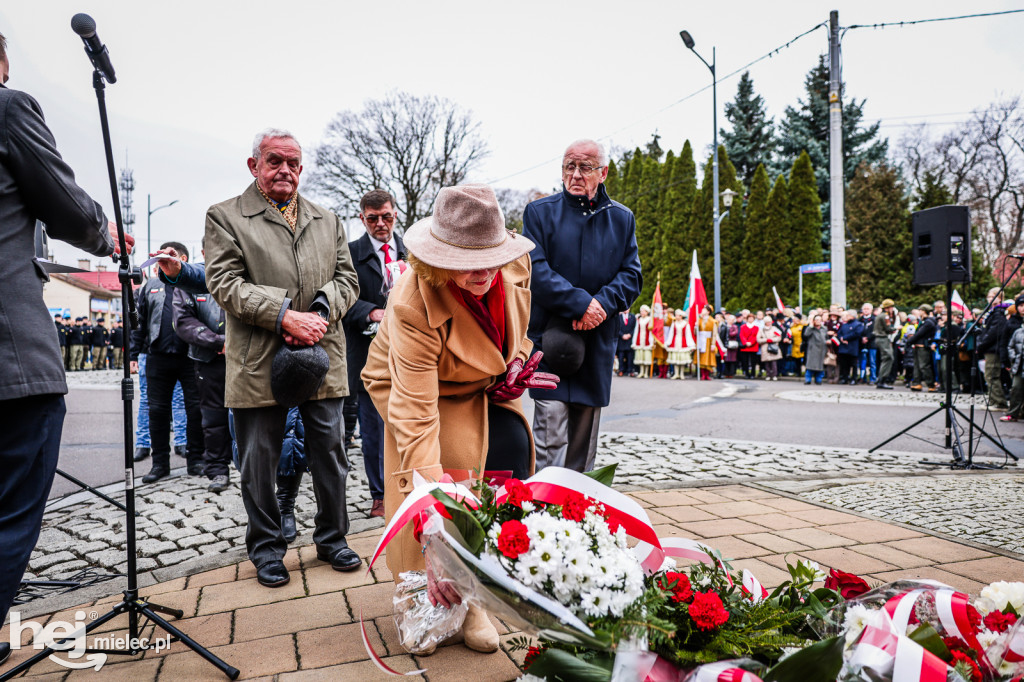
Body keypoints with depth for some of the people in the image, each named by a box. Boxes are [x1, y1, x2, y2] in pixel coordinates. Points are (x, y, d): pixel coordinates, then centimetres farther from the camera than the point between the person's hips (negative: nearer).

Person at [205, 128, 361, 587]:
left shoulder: (327, 220, 16)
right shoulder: (225, 217, 4)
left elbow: (346, 278, 11)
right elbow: (224, 283, -7)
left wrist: (319, 314, -9)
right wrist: (284, 317, -17)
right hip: (259, 362, -3)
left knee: (329, 453, 10)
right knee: (259, 460, 7)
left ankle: (332, 538, 27)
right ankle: (266, 548, 24)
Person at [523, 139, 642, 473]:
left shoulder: (621, 218, 13)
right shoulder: (539, 212, 4)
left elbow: (632, 275, 7)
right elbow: (535, 270, -7)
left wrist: (602, 303, -13)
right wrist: (581, 303, -17)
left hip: (596, 342, 4)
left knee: (584, 441, 11)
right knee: (550, 439, -9)